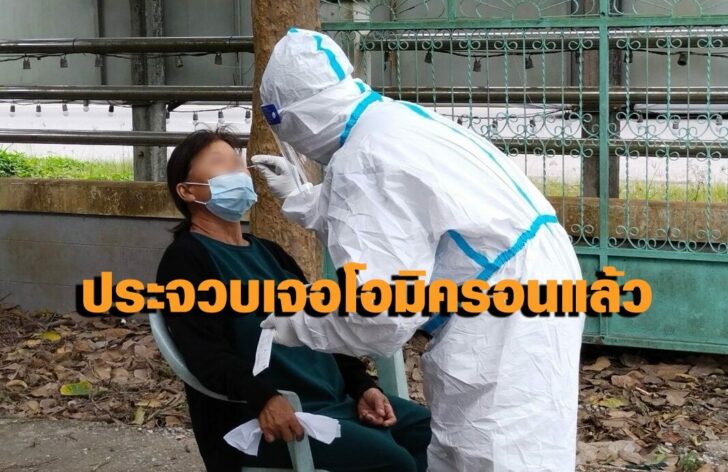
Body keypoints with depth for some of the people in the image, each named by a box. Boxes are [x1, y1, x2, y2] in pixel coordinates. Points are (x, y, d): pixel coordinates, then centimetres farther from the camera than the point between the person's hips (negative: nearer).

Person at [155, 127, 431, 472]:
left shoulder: (268, 253, 23)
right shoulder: (185, 259, -4)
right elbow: (206, 353, -19)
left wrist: (361, 386, 8)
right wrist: (263, 398, -33)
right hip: (259, 417, -9)